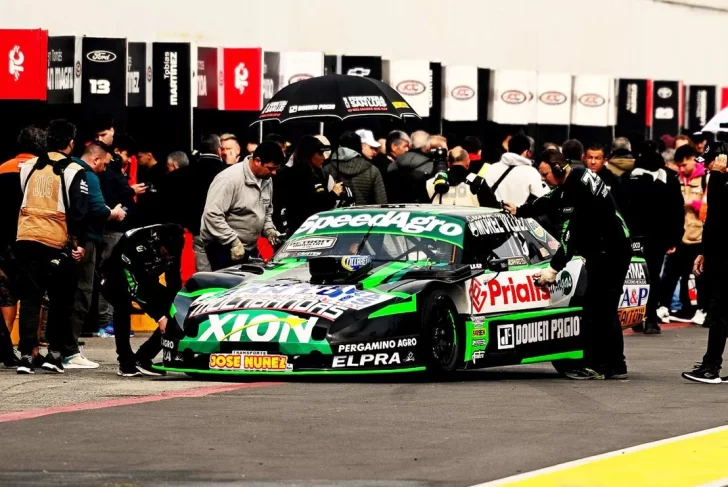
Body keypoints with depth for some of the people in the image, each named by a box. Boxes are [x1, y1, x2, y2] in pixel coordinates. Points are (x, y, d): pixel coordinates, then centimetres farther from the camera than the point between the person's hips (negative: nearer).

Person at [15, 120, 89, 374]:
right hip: (56, 242, -3)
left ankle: (27, 354, -1)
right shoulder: (74, 171, -4)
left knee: (29, 298, 6)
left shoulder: (29, 167, 10)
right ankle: (55, 353, 7)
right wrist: (79, 243, -3)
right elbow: (79, 210, -8)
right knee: (60, 300, 9)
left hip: (26, 239, 4)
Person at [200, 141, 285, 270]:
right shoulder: (230, 179, -21)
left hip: (250, 248, 8)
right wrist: (233, 242, -26)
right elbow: (212, 215, -25)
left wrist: (269, 230, 3)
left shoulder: (266, 180, 7)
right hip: (224, 248, -8)